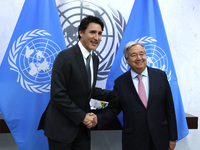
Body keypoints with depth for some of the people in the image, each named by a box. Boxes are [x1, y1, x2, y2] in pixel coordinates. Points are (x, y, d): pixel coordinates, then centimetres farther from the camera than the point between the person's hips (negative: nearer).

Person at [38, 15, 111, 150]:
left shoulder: (95, 59, 8)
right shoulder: (65, 57, -17)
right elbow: (58, 95, -20)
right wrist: (82, 117, -16)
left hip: (82, 126, 7)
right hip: (61, 128, -7)